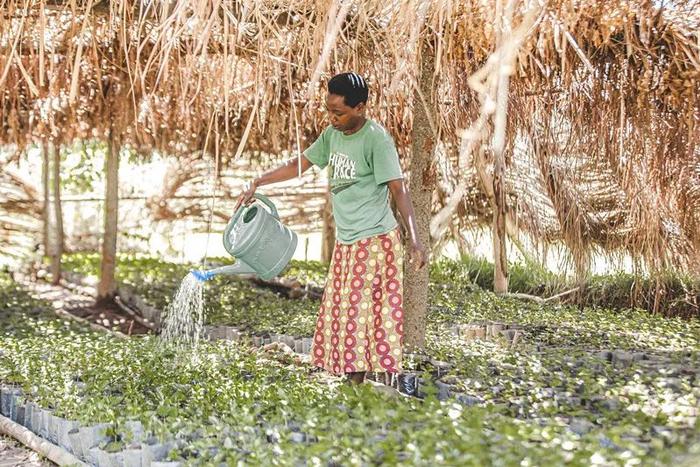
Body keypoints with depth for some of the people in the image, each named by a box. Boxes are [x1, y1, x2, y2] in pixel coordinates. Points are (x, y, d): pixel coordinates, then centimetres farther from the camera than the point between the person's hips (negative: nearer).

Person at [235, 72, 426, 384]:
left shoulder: (376, 139, -15)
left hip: (375, 241, -8)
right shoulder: (333, 134, 8)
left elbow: (399, 189, -19)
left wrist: (414, 240, -27)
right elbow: (299, 165, 19)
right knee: (344, 317, 9)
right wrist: (256, 183, 15)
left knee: (375, 317, -10)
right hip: (346, 242, 8)